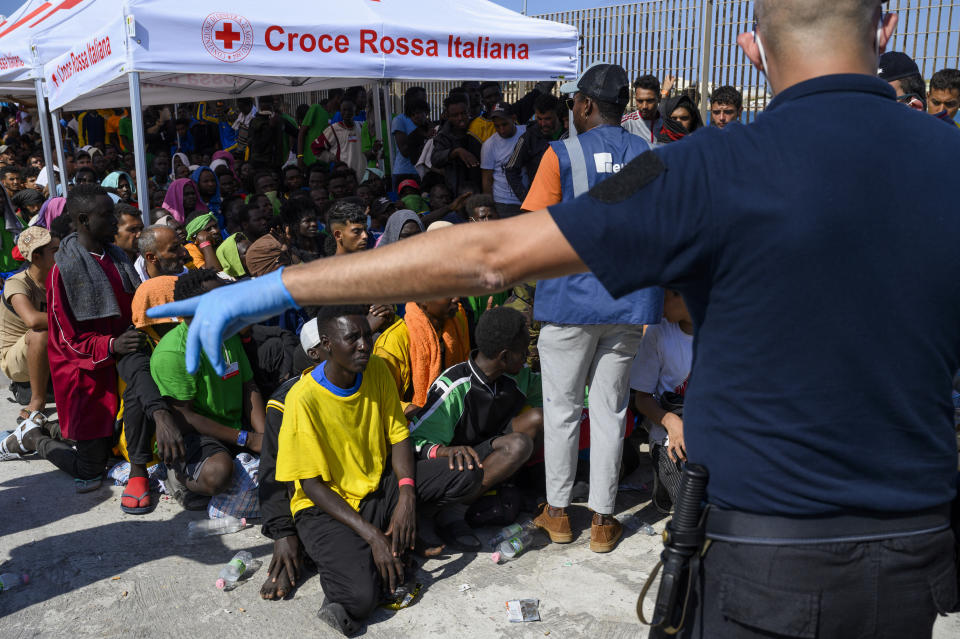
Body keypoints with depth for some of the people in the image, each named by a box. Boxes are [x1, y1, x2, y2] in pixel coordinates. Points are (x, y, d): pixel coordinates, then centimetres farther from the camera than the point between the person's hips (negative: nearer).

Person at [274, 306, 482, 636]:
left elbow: (398, 436, 1)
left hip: (380, 487, 6)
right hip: (326, 507, -6)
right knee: (360, 596, -32)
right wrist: (372, 535, -24)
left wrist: (407, 495, -18)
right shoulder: (304, 398, -21)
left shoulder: (377, 369, -4)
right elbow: (312, 485, -18)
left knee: (467, 472, -15)